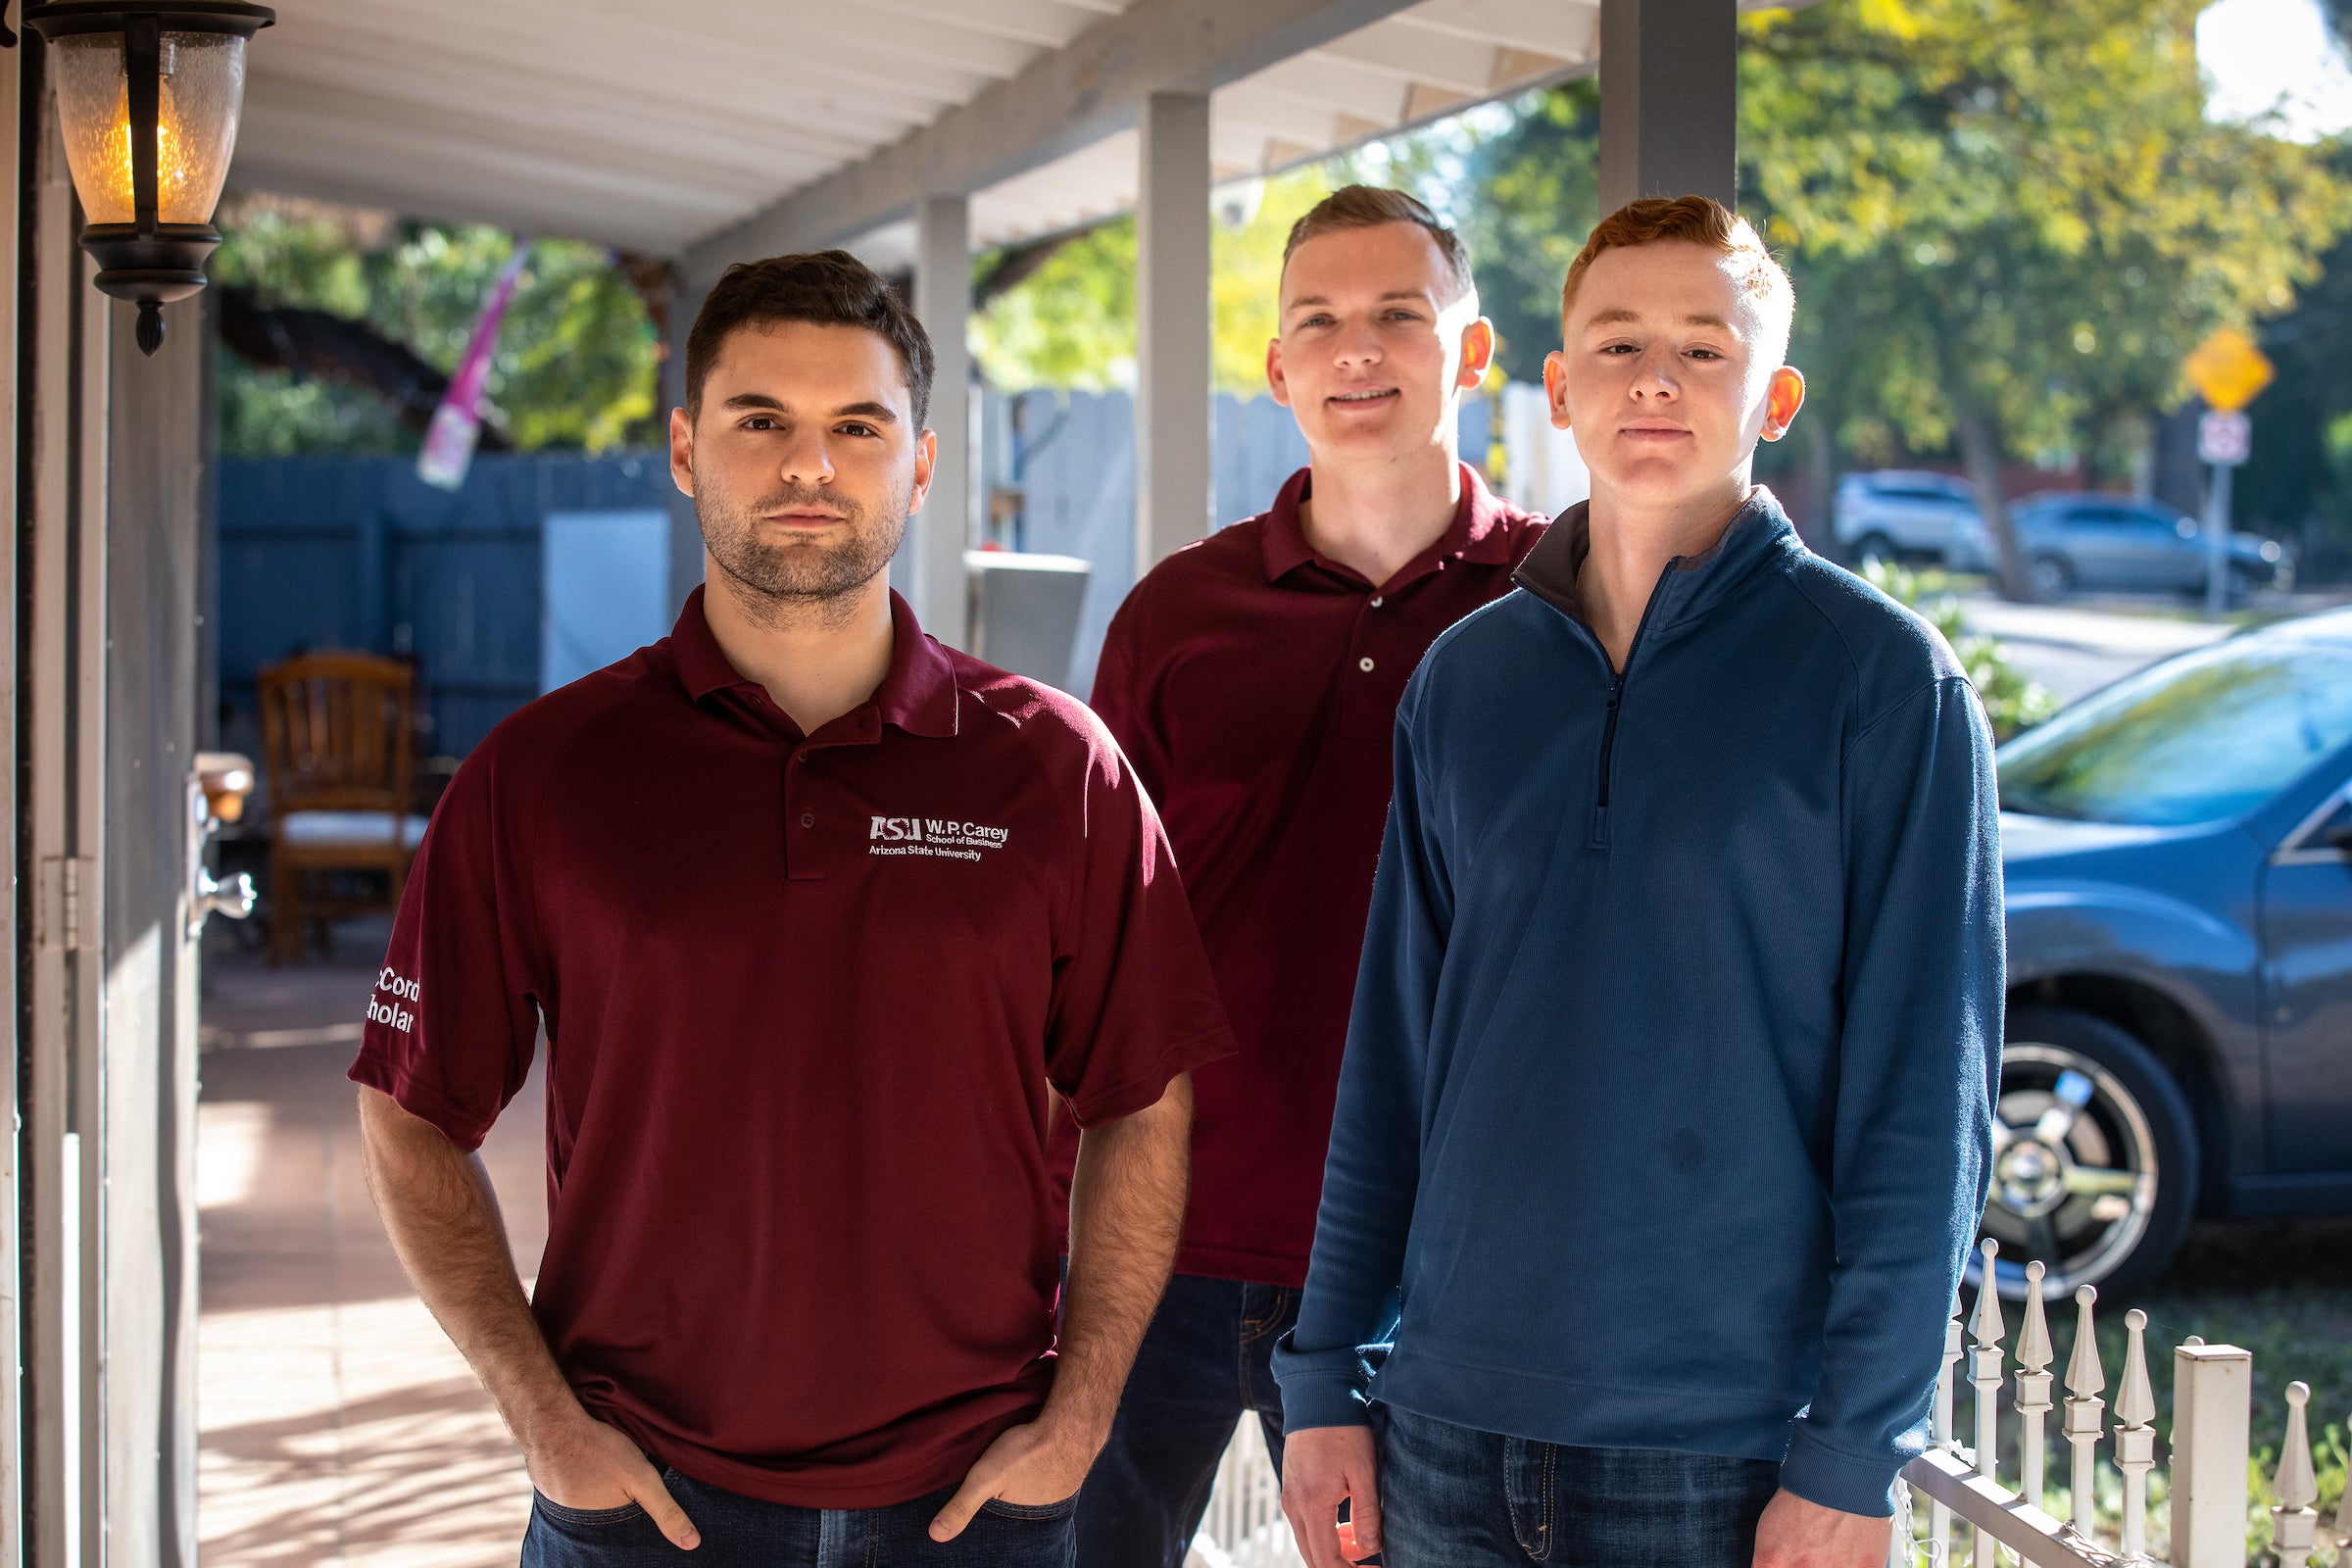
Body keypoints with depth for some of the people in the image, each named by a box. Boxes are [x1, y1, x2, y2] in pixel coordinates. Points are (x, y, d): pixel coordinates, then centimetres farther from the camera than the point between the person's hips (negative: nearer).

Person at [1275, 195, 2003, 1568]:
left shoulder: (1884, 677, -4)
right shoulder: (1466, 680, 9)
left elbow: (1925, 1098, -7)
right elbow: (1391, 1054, 12)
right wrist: (1327, 1377, 7)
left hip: (1732, 1456, -4)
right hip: (1449, 1435, 4)